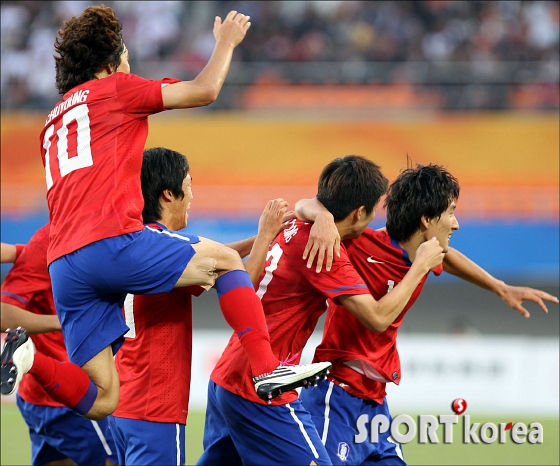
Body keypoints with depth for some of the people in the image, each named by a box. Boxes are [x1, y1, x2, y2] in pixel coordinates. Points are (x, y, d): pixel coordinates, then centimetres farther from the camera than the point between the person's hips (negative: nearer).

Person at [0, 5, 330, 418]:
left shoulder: (54, 122, 30)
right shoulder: (113, 88, 9)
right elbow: (204, 91, 7)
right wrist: (226, 42, 24)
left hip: (63, 266, 7)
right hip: (113, 242, -7)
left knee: (100, 401, 3)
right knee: (226, 259, 11)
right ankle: (267, 368, -2)